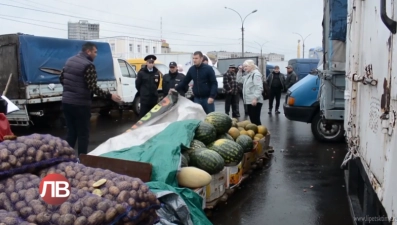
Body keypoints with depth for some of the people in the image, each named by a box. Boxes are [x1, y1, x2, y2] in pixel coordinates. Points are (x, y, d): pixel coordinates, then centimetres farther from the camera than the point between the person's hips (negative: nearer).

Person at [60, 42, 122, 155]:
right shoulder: (88, 65, -16)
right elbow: (93, 88, -22)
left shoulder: (70, 60, 9)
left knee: (71, 132, 17)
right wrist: (110, 96, -19)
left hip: (66, 102, 8)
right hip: (80, 104, -8)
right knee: (83, 134, 3)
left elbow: (62, 78, 18)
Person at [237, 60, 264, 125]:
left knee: (256, 120, -10)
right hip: (249, 101, 10)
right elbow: (239, 80, 28)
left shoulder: (256, 74, -12)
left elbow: (259, 88, -21)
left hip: (254, 101, -10)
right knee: (252, 120, 13)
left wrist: (255, 98, -28)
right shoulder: (248, 75, 20)